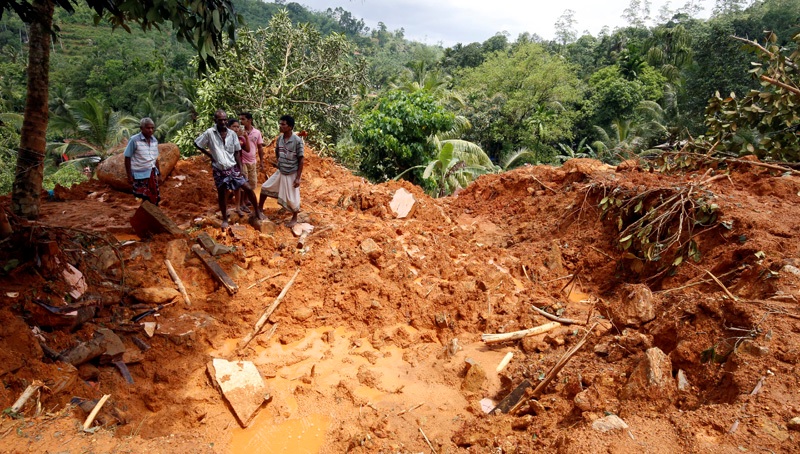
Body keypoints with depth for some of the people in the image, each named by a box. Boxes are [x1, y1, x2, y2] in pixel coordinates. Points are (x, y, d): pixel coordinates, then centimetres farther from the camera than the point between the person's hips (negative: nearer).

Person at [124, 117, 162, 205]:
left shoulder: (154, 141, 6)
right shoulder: (134, 140, -11)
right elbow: (127, 158, -7)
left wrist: (159, 174, 13)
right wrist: (129, 176, -9)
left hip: (152, 174, 6)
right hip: (139, 175, -5)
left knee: (155, 199, 7)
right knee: (145, 199, -6)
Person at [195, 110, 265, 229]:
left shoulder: (232, 134, -2)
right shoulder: (209, 133, -11)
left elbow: (237, 152, 7)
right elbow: (196, 144, 2)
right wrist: (210, 155, -3)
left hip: (232, 168, 2)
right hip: (219, 171, -2)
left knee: (248, 189, -2)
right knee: (222, 195, 10)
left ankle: (257, 211, 15)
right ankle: (225, 219, 28)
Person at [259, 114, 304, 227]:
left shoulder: (297, 141, -20)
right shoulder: (279, 138, -2)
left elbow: (301, 160, -16)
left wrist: (298, 178, -16)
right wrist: (279, 163, 11)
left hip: (292, 174, -6)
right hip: (280, 172, 6)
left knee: (291, 198, 5)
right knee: (265, 187, 13)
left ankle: (294, 218, 26)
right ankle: (260, 209, 33)